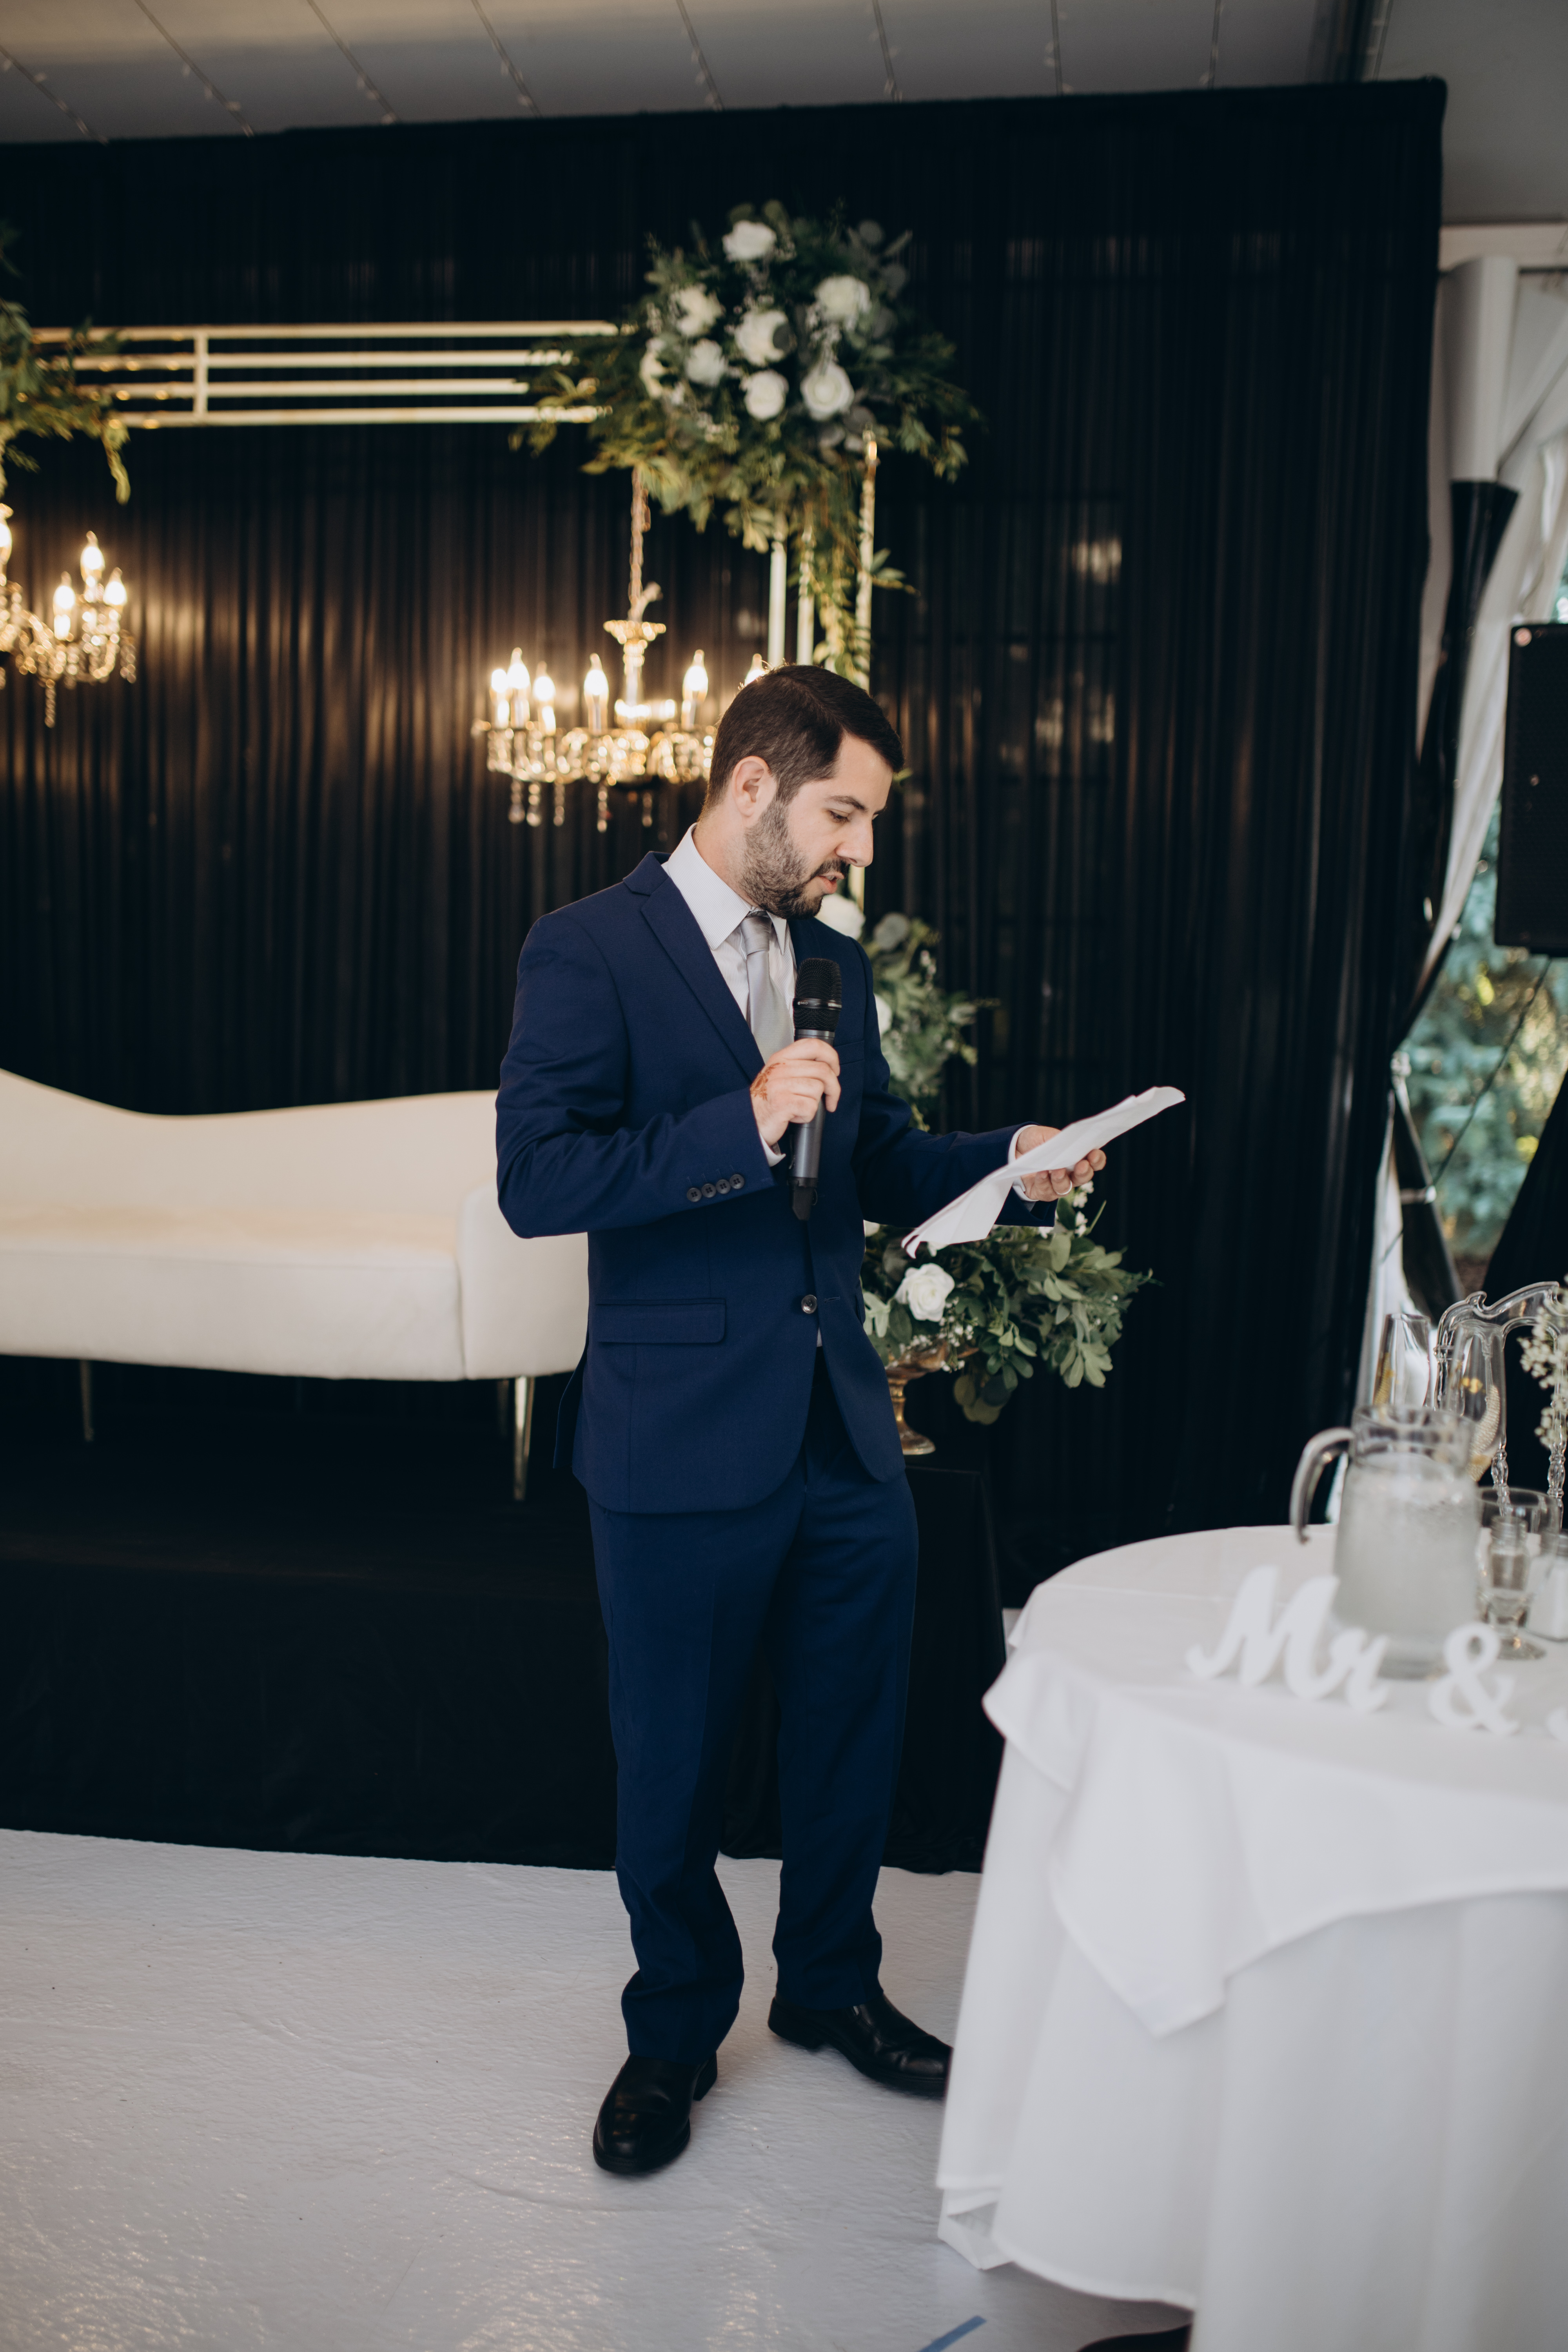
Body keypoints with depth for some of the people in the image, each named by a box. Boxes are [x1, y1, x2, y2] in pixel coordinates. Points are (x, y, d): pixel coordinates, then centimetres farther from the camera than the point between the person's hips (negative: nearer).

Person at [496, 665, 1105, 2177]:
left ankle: (831, 1987, 41)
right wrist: (743, 1123, -27)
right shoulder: (589, 950, -10)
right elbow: (536, 1179, -19)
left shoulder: (834, 962, 11)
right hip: (685, 1443, -6)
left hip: (844, 1432, 6)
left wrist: (1008, 1161, -1)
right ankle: (676, 2028, 34)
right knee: (673, 1765, 11)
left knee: (851, 1737, 18)